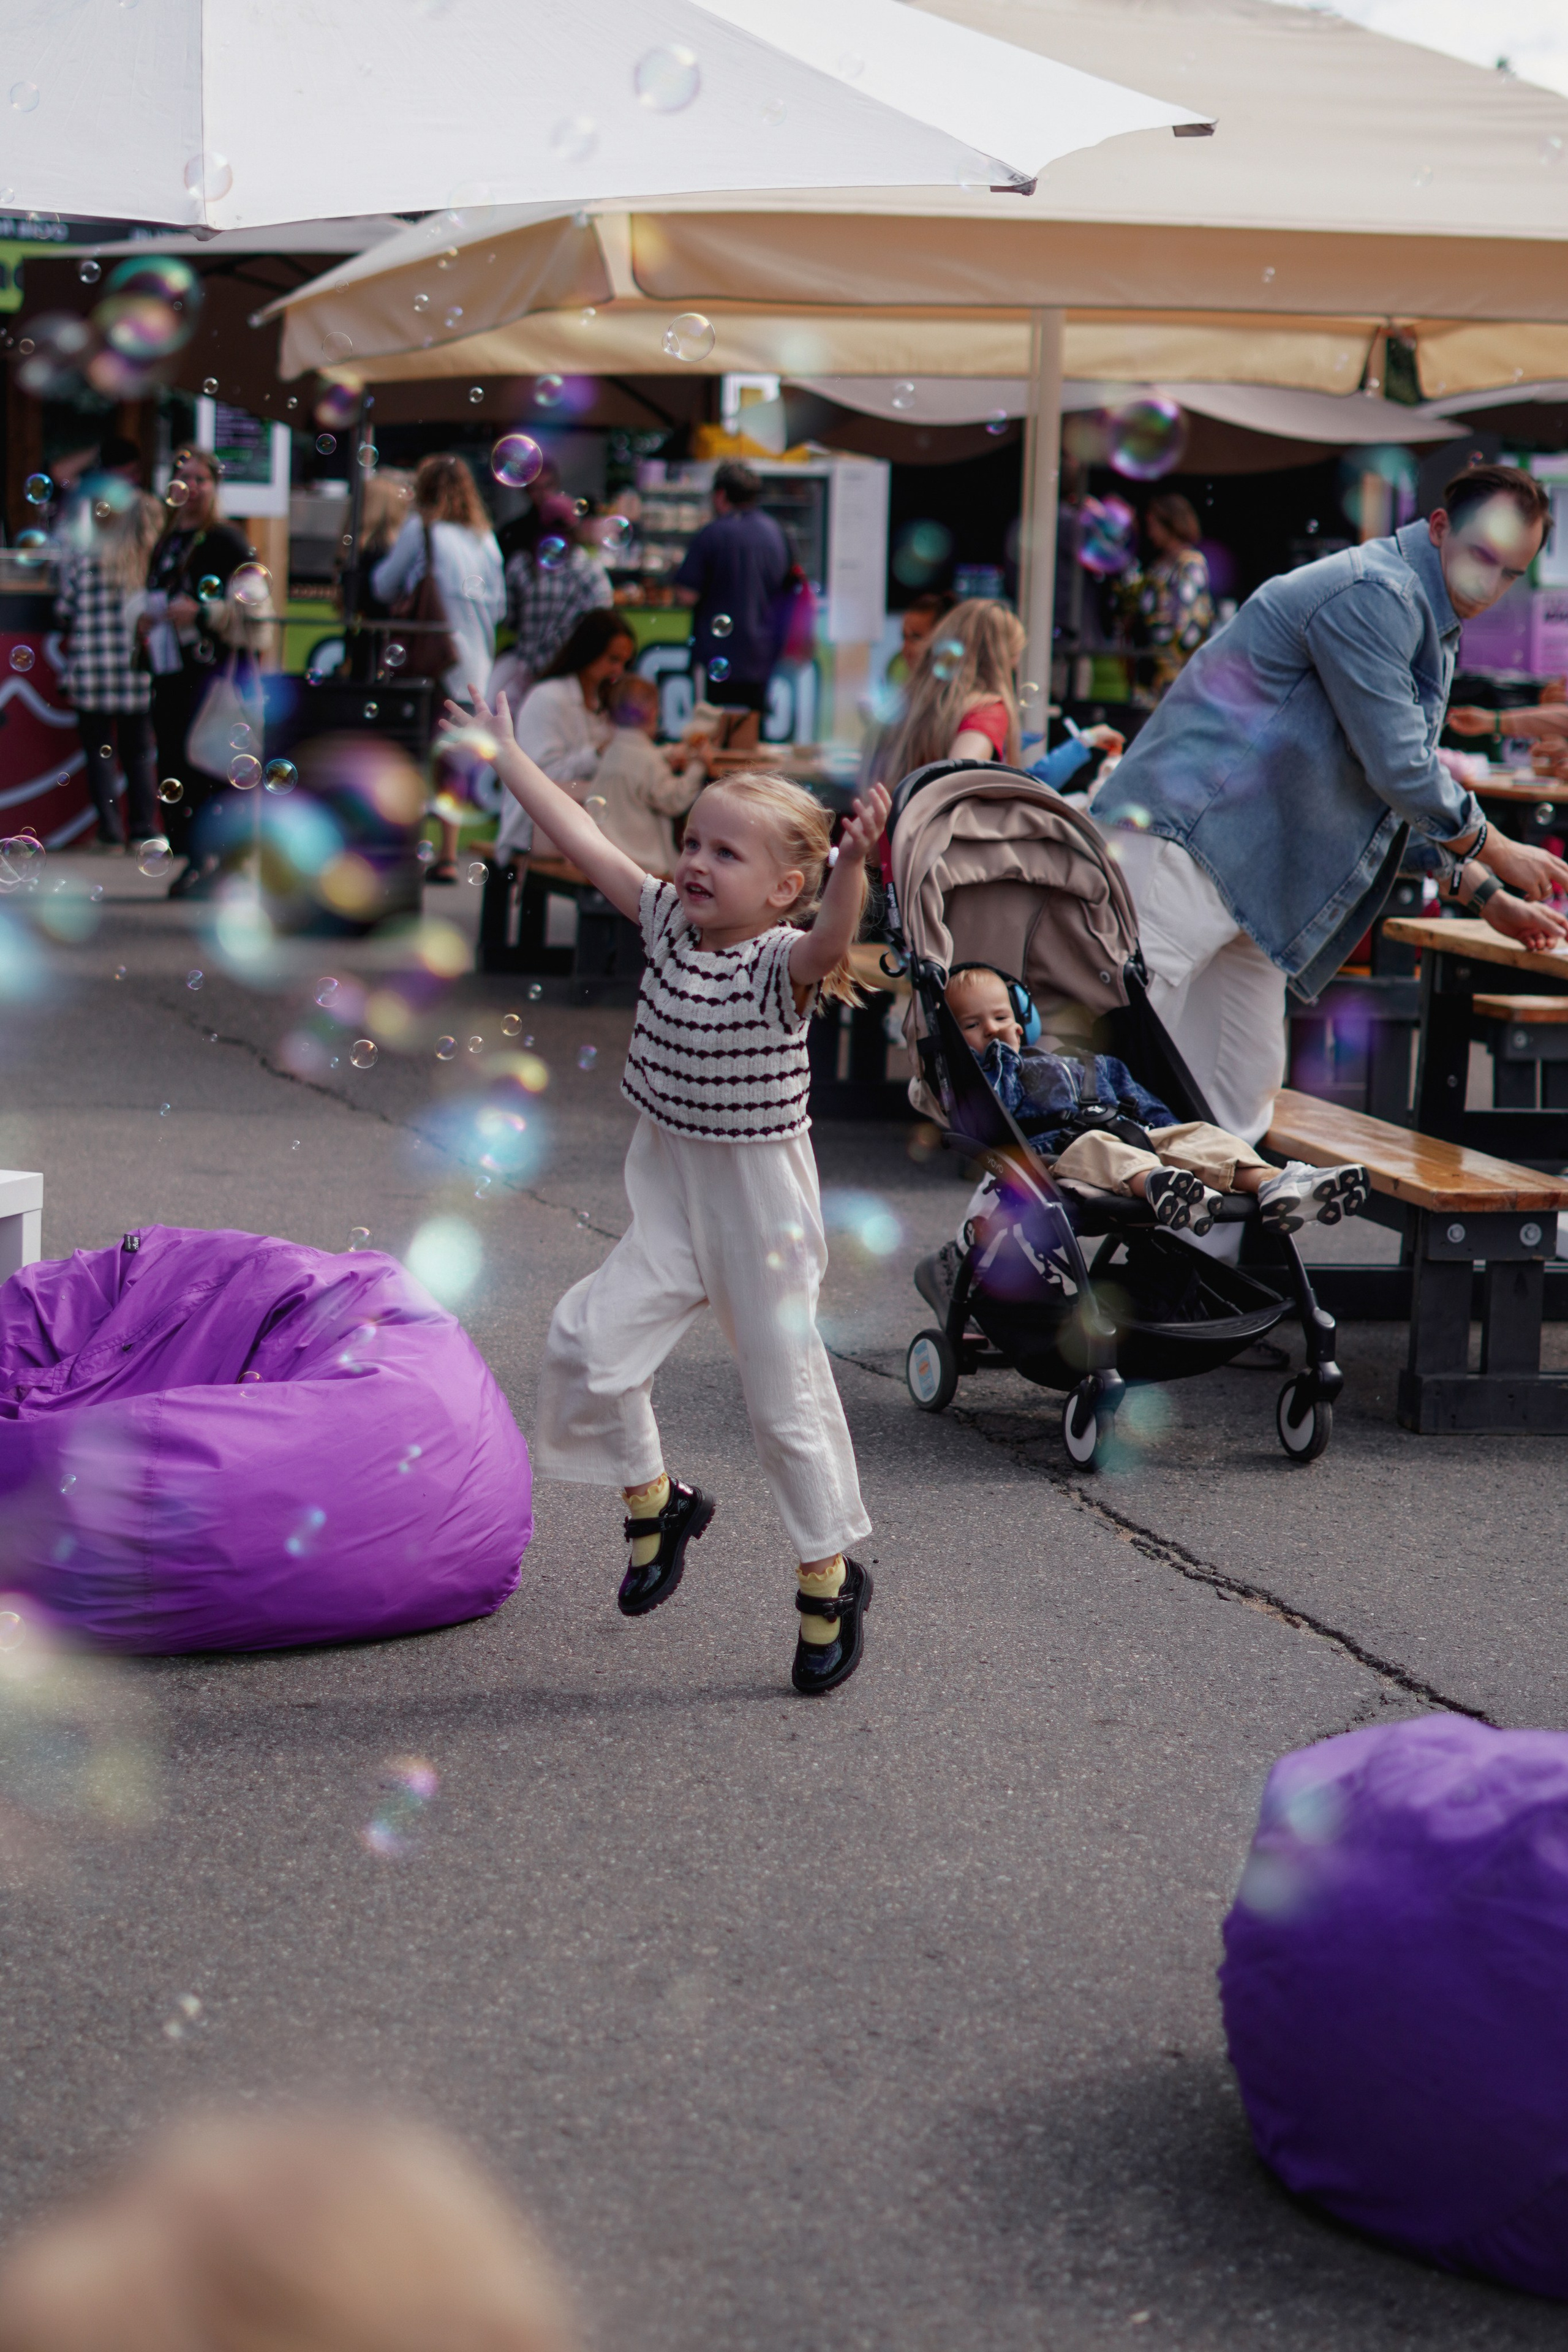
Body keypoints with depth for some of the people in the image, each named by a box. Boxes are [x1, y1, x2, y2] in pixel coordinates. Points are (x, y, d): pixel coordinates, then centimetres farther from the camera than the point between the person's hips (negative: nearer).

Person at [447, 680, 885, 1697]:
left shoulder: (783, 962, -18)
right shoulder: (670, 924, 0)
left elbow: (829, 939, -41)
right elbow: (585, 839, 4)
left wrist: (852, 866, -60)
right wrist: (504, 748, 6)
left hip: (762, 1212, -6)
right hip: (669, 1203, 6)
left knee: (787, 1395, 1)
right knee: (589, 1343, -6)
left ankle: (831, 1582, 19)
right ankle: (655, 1501, 18)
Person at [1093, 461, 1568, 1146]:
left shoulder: (1433, 635, 21)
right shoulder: (1373, 595, -13)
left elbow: (1413, 793, 30)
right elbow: (1399, 769, -16)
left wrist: (1488, 896, 23)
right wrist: (1495, 852, -2)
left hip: (1257, 884, 11)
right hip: (1183, 834, -11)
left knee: (1238, 1102, 7)